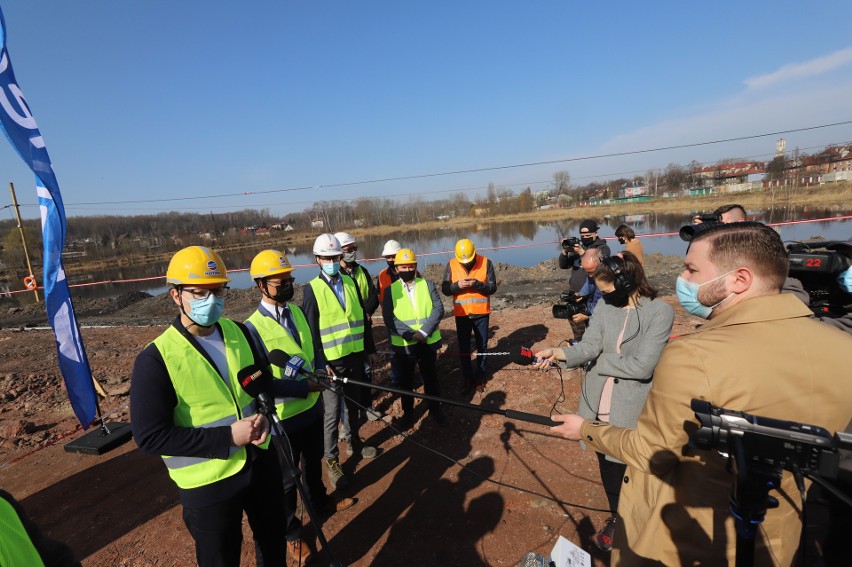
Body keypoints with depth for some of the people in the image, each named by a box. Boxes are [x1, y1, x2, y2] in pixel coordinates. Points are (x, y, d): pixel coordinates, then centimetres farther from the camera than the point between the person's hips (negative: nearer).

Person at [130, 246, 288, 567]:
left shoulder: (239, 333, -4)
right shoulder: (156, 359, -19)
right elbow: (150, 436, -19)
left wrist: (264, 416, -12)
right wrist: (227, 437, -24)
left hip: (261, 462, 5)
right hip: (207, 484, -4)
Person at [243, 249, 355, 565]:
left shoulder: (297, 310, -2)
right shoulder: (253, 328, -24)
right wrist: (306, 387, -26)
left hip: (313, 406, 7)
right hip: (285, 416, -6)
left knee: (314, 460, 29)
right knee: (287, 477, 17)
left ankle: (319, 500, 55)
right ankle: (291, 533, 40)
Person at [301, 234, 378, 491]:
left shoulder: (351, 282, 5)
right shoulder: (312, 289, -8)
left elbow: (362, 317, 9)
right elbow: (311, 330, -9)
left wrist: (368, 349, 8)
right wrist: (321, 363, -13)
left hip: (355, 356, 5)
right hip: (331, 361, -4)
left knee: (355, 405, 19)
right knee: (332, 413, 4)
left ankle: (356, 442, 40)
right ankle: (331, 460, 21)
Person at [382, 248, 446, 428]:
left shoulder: (428, 285, 1)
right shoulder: (391, 290, -2)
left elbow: (438, 309, -8)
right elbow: (389, 319, -12)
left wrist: (423, 332, -20)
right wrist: (412, 335, -21)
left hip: (428, 342, 1)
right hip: (403, 345, 0)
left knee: (431, 377, 15)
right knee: (405, 380, 14)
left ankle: (435, 409, 34)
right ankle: (408, 412, 33)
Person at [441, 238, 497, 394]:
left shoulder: (486, 263, -9)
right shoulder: (451, 265, -6)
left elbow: (492, 287, -10)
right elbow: (445, 289, -6)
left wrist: (477, 284, -27)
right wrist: (457, 285, -25)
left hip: (481, 313, -1)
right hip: (461, 314, 1)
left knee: (482, 346, 12)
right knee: (463, 348, 10)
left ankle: (480, 377, 30)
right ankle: (467, 379, 25)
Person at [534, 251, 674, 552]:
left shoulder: (660, 311, -14)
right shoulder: (604, 307, 1)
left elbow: (642, 366, -21)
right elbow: (589, 345, -9)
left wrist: (598, 360, -12)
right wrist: (558, 353, -27)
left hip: (632, 411, -4)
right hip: (599, 406, 5)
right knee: (607, 465, 19)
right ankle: (616, 517, 44)